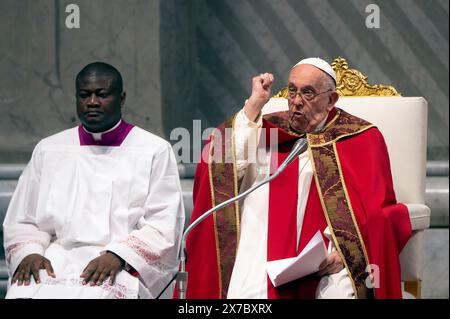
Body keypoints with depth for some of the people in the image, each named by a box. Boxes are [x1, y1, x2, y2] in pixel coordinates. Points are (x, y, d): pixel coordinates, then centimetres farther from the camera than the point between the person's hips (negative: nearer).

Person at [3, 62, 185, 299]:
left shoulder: (155, 151, 10)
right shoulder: (48, 151, 19)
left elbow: (164, 225, 1)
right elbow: (23, 222, 16)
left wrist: (118, 256, -15)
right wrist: (29, 253, -6)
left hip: (123, 268, -3)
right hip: (56, 260, 3)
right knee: (24, 291, -30)